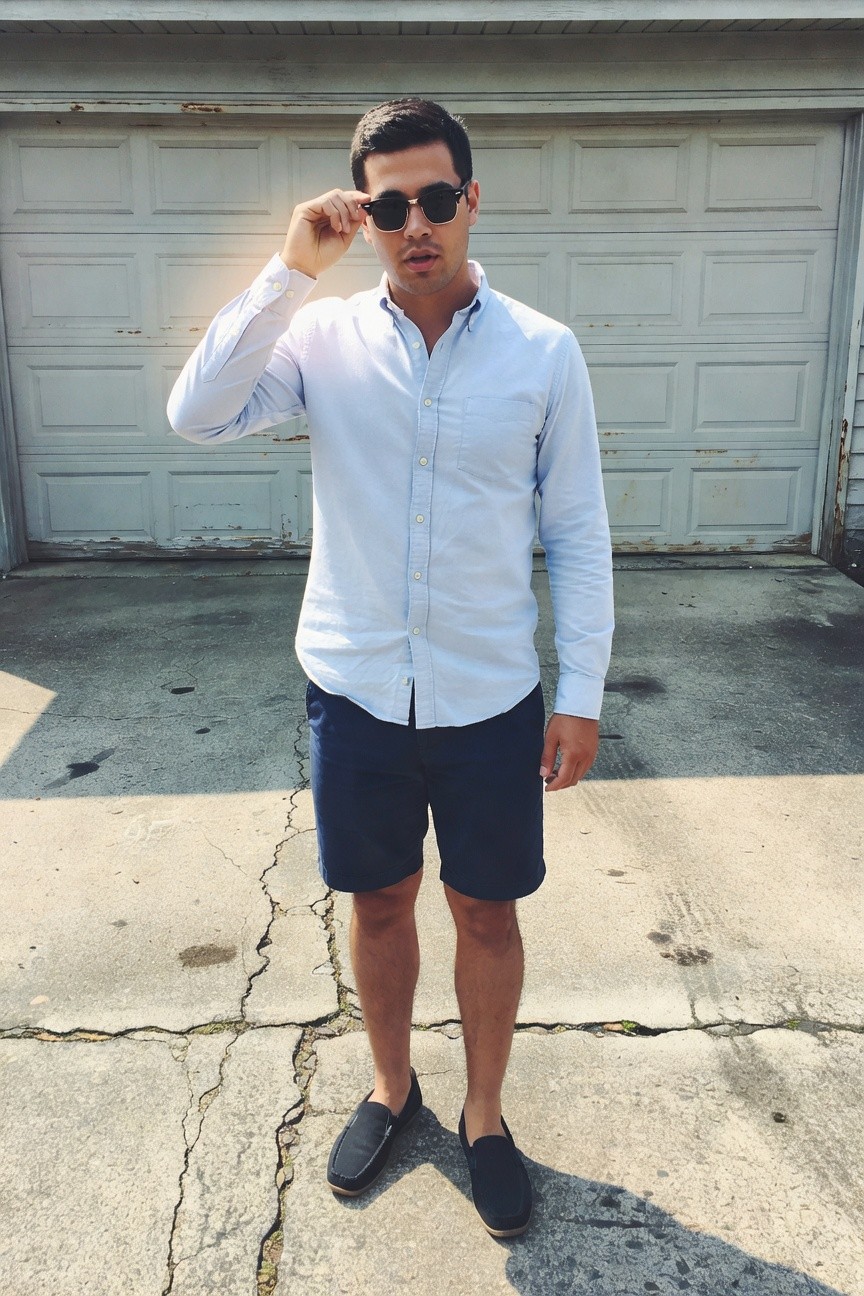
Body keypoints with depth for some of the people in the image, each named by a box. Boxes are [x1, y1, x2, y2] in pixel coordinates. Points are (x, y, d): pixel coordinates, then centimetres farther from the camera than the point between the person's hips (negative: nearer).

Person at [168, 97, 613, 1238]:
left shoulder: (544, 352, -5)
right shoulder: (323, 338, -3)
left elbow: (577, 533, -2)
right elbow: (197, 416, -16)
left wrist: (581, 694, -4)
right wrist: (292, 270, -18)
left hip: (491, 703, 0)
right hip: (354, 693, 1)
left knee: (486, 916, 14)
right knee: (378, 902, 18)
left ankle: (484, 1117, 39)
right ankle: (391, 1089, 43)